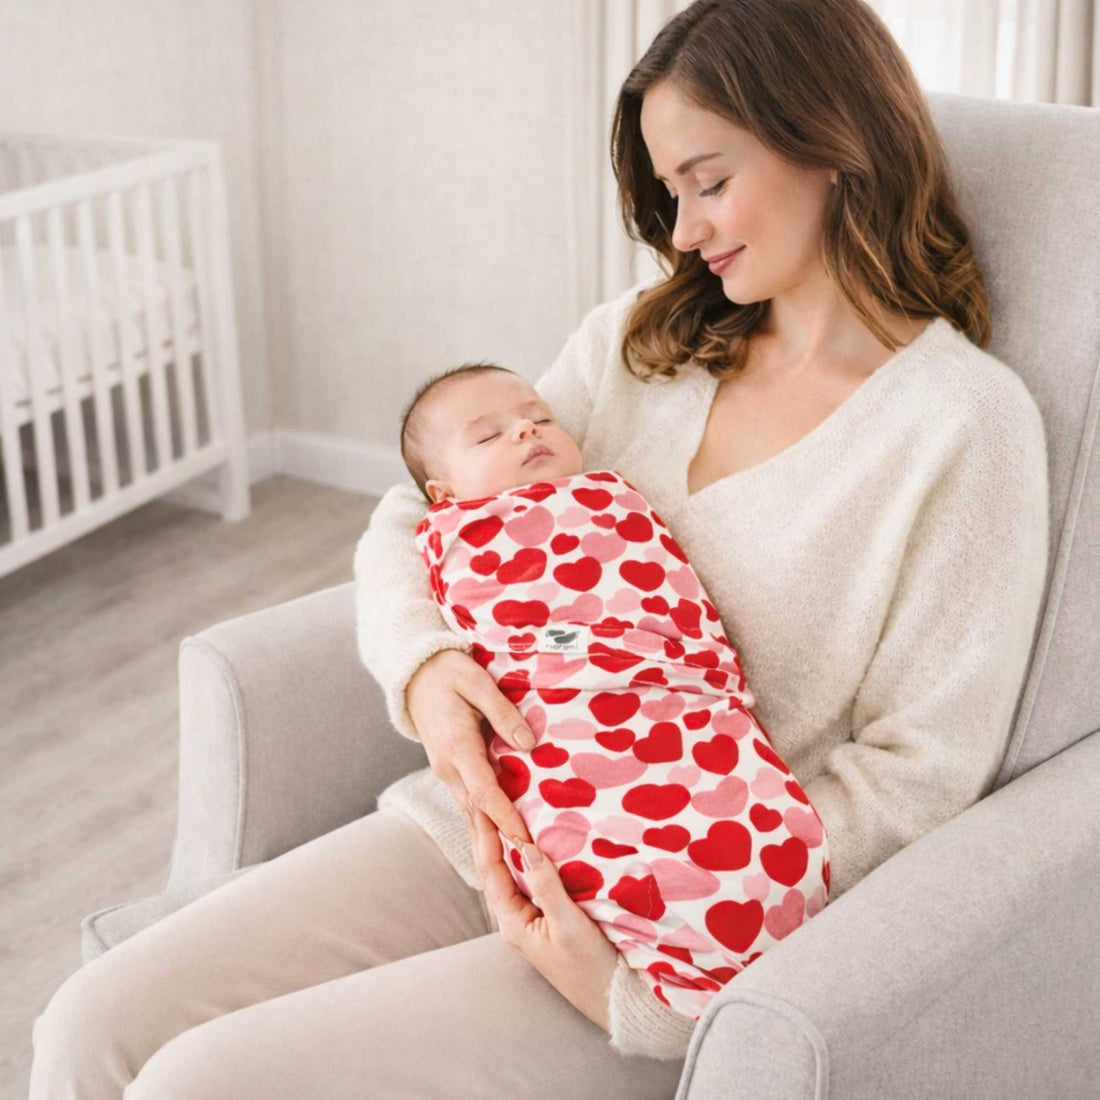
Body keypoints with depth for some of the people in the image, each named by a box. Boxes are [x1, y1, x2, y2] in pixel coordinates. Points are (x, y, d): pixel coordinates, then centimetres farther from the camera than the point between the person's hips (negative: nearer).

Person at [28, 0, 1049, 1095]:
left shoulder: (966, 417, -7)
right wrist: (424, 665, -13)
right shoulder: (637, 337, 10)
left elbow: (921, 766, -10)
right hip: (481, 826, 6)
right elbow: (412, 513, 11)